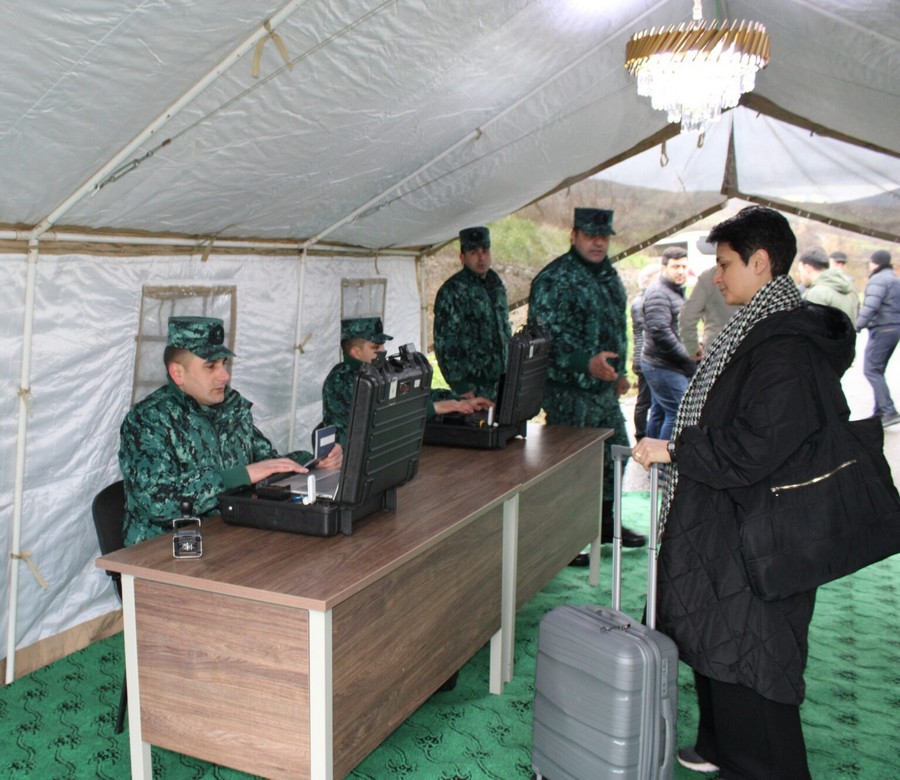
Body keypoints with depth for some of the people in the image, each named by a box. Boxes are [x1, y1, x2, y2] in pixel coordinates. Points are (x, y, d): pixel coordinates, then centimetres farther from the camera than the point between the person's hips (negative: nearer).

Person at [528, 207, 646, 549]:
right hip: (569, 392, -9)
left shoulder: (609, 275, 13)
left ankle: (605, 523, 36)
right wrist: (587, 363, -32)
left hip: (606, 390, 9)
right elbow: (544, 336, -23)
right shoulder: (554, 279, -15)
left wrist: (620, 372, 19)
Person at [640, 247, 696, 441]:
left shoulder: (676, 292, 19)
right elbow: (661, 333, -24)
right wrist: (688, 361, -19)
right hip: (665, 367, -10)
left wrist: (691, 353, 12)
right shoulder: (658, 293, -14)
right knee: (678, 413, -12)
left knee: (659, 413, 15)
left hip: (662, 366, 10)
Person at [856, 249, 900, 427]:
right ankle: (880, 412, 16)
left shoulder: (877, 280, -12)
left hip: (881, 329, -10)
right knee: (878, 371, 14)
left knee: (871, 370, -11)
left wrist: (857, 327, -20)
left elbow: (870, 307, -23)